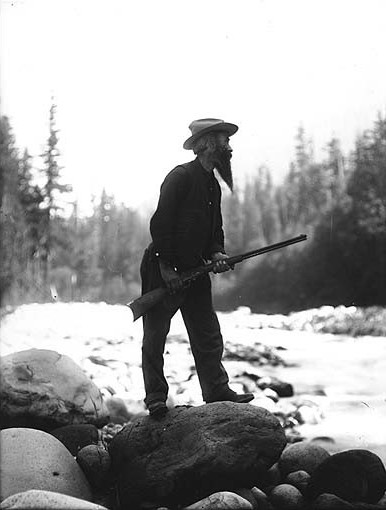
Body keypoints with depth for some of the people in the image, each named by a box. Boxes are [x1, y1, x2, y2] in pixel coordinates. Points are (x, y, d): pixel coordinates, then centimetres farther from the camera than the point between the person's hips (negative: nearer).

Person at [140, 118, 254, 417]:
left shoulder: (213, 185, 14)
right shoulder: (180, 176, -12)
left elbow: (215, 230, 20)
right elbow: (160, 223, -17)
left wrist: (216, 254, 0)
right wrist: (166, 266, -19)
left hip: (194, 270, 8)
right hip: (163, 270, -8)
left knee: (209, 335, 7)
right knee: (155, 336, 1)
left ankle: (217, 391, 14)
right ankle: (156, 398, 9)